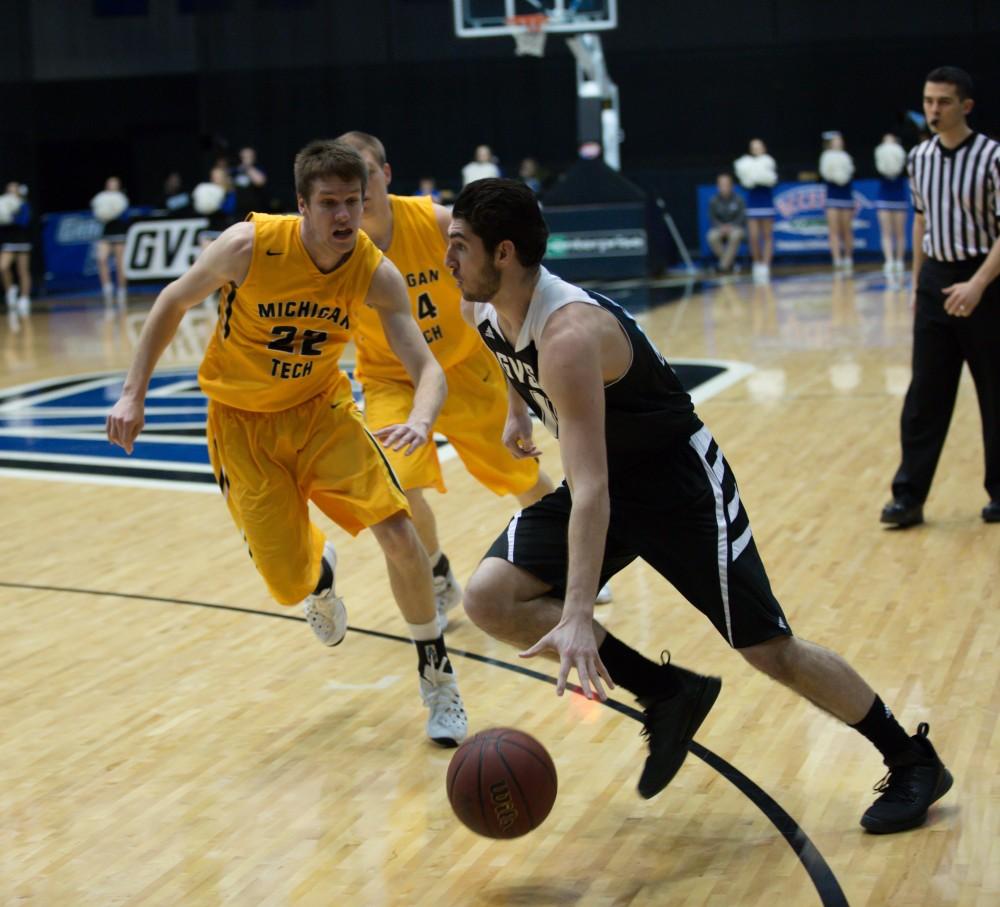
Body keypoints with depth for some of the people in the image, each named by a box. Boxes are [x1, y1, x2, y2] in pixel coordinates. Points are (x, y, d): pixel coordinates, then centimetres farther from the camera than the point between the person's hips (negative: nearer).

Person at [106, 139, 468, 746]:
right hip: (243, 422, -1)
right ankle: (320, 573, 39)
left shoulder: (376, 274, -20)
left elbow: (427, 367, -24)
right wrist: (133, 395, -9)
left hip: (321, 409, 1)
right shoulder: (250, 246, -25)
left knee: (399, 532, -16)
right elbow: (174, 303, -8)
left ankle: (439, 679, 6)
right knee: (291, 584, -4)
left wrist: (421, 419, -47)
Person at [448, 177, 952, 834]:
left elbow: (590, 489, -42)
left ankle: (914, 762, 16)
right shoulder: (484, 312, -9)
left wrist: (577, 617, -48)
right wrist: (517, 411, 27)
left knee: (769, 648, -4)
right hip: (607, 477, 8)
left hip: (678, 479, -8)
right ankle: (667, 695, -1)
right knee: (492, 599, -13)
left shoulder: (568, 333, -34)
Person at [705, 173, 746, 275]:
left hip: (736, 227, -1)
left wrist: (731, 226, -22)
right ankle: (729, 261, -16)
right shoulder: (713, 201, -2)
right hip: (719, 227, 1)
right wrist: (721, 227, -21)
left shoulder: (738, 199, -4)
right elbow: (712, 218, -1)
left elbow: (742, 217, -5)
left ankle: (724, 264, -31)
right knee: (712, 237, -34)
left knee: (735, 235, -39)